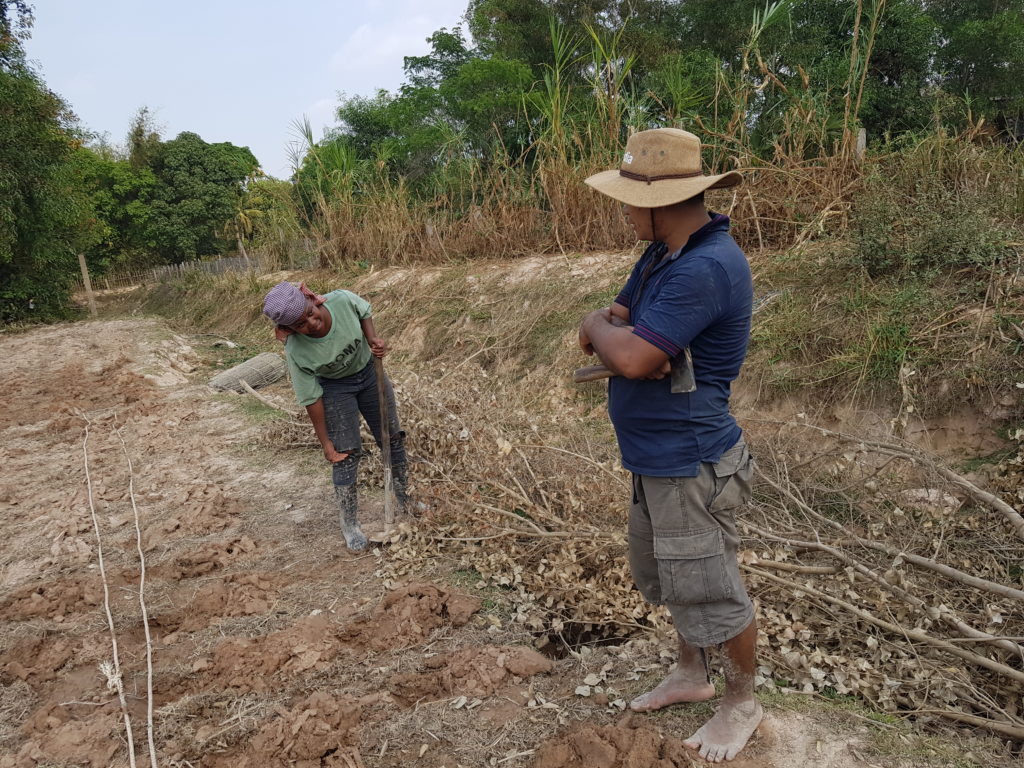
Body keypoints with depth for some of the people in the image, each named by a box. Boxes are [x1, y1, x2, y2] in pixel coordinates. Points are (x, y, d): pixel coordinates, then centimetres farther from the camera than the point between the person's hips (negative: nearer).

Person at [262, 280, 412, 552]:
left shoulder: (343, 300, -32)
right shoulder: (296, 352, -34)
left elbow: (365, 312, -6)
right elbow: (311, 399, -22)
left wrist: (373, 338, -23)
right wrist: (325, 441, -15)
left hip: (368, 370, 4)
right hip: (334, 388, -3)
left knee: (393, 438, 12)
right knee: (346, 454, -5)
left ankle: (406, 501, 35)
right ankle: (349, 524, 17)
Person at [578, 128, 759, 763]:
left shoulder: (706, 268, -25)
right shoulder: (663, 254, 7)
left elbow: (632, 358, -29)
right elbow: (613, 332, 8)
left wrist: (601, 327, -9)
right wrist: (619, 334, -15)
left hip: (691, 465, -10)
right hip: (655, 458, 10)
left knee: (713, 592, 9)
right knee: (673, 578, 24)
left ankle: (743, 703, 33)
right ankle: (693, 674, 46)